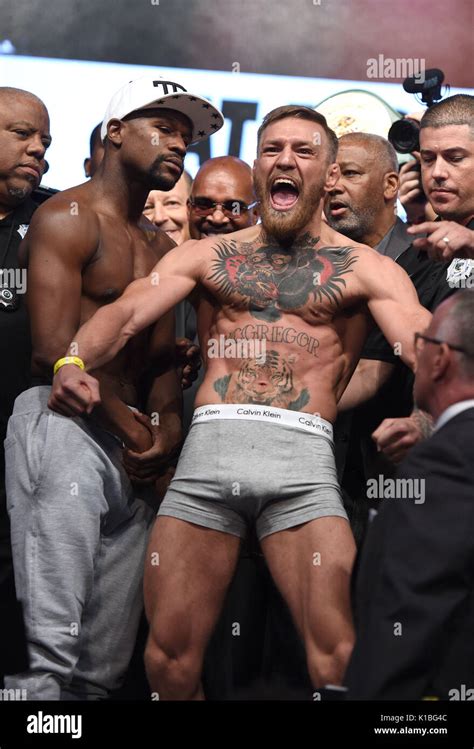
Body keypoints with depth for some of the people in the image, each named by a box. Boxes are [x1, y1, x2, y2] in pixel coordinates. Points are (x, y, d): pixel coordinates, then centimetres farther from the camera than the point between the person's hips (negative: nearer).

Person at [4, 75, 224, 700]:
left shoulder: (161, 246, 23)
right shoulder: (69, 217, -2)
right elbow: (55, 348, -12)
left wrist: (165, 429, 1)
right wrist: (135, 430, -7)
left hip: (135, 445, 8)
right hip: (66, 423, -8)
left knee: (107, 661, 6)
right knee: (52, 644, -15)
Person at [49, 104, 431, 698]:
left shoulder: (365, 268, 11)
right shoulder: (208, 255, 18)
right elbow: (126, 312, 4)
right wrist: (73, 363, -18)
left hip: (303, 453, -2)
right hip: (209, 444, 2)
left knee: (336, 655, -14)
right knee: (169, 653, -2)